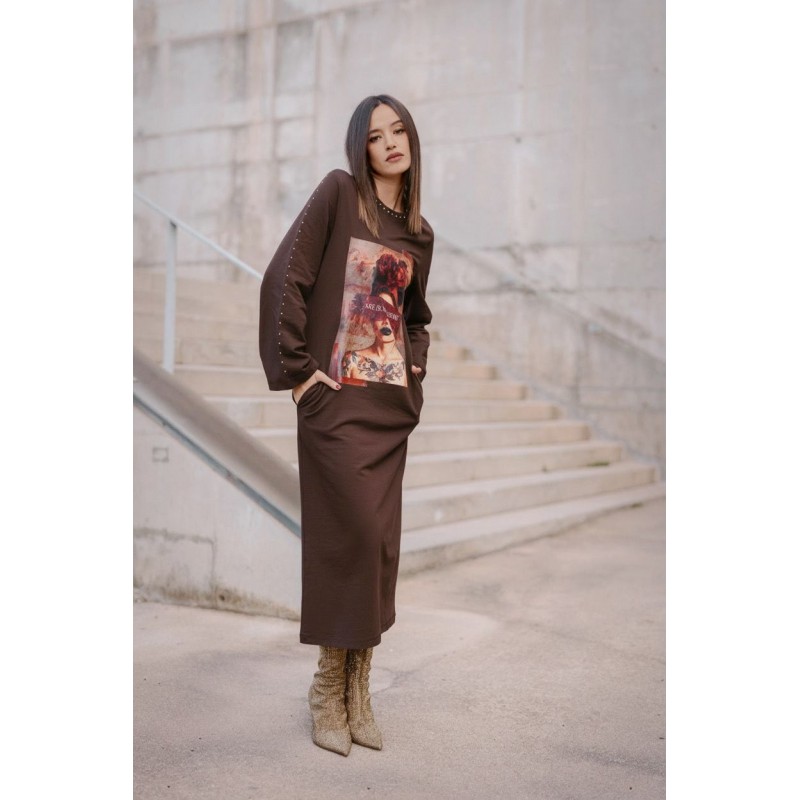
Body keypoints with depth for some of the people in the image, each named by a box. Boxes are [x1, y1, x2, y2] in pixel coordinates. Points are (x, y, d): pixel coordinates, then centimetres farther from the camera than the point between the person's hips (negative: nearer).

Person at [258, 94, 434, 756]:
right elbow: (285, 277, -9)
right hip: (337, 399, -5)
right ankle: (329, 690, 10)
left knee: (380, 541, 6)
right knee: (352, 535, -7)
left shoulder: (419, 231, 15)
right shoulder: (338, 192, -2)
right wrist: (295, 368, -11)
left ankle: (358, 689, 18)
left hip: (392, 404, 6)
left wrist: (416, 367, 12)